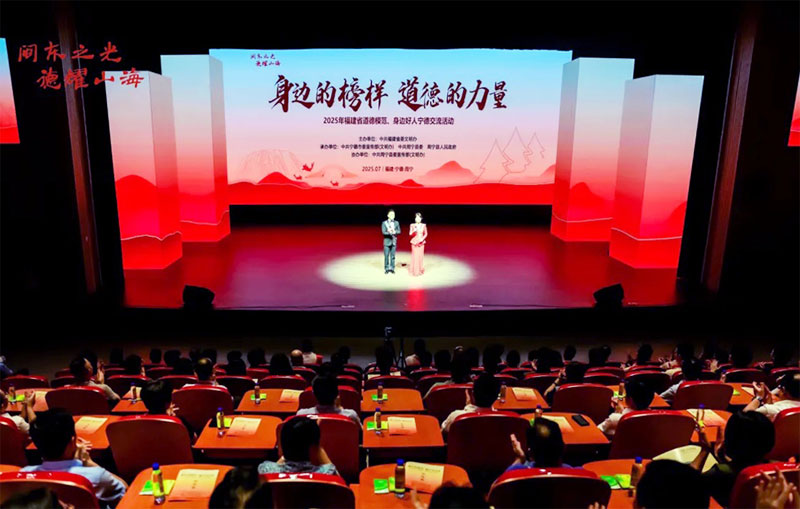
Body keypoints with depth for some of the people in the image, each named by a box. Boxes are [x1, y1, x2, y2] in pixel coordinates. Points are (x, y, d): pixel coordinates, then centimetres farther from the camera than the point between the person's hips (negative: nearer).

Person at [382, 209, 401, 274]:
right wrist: (391, 233, -19)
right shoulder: (384, 223, -1)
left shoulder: (397, 223, 9)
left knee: (392, 256, 4)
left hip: (394, 242, 2)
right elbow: (383, 232, -9)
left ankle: (392, 268, 12)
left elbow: (399, 231, 4)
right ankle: (386, 269, 7)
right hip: (387, 241, -2)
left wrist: (394, 232, -16)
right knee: (386, 256, -1)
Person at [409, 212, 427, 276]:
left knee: (421, 256, 2)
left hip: (421, 243, 1)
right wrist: (414, 231, -22)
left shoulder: (423, 225, 2)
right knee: (415, 256, -4)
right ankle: (414, 270, 4)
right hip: (414, 242, -1)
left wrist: (422, 238, -10)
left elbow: (426, 234, 7)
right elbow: (410, 234, -3)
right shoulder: (412, 225, -1)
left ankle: (420, 270, 12)